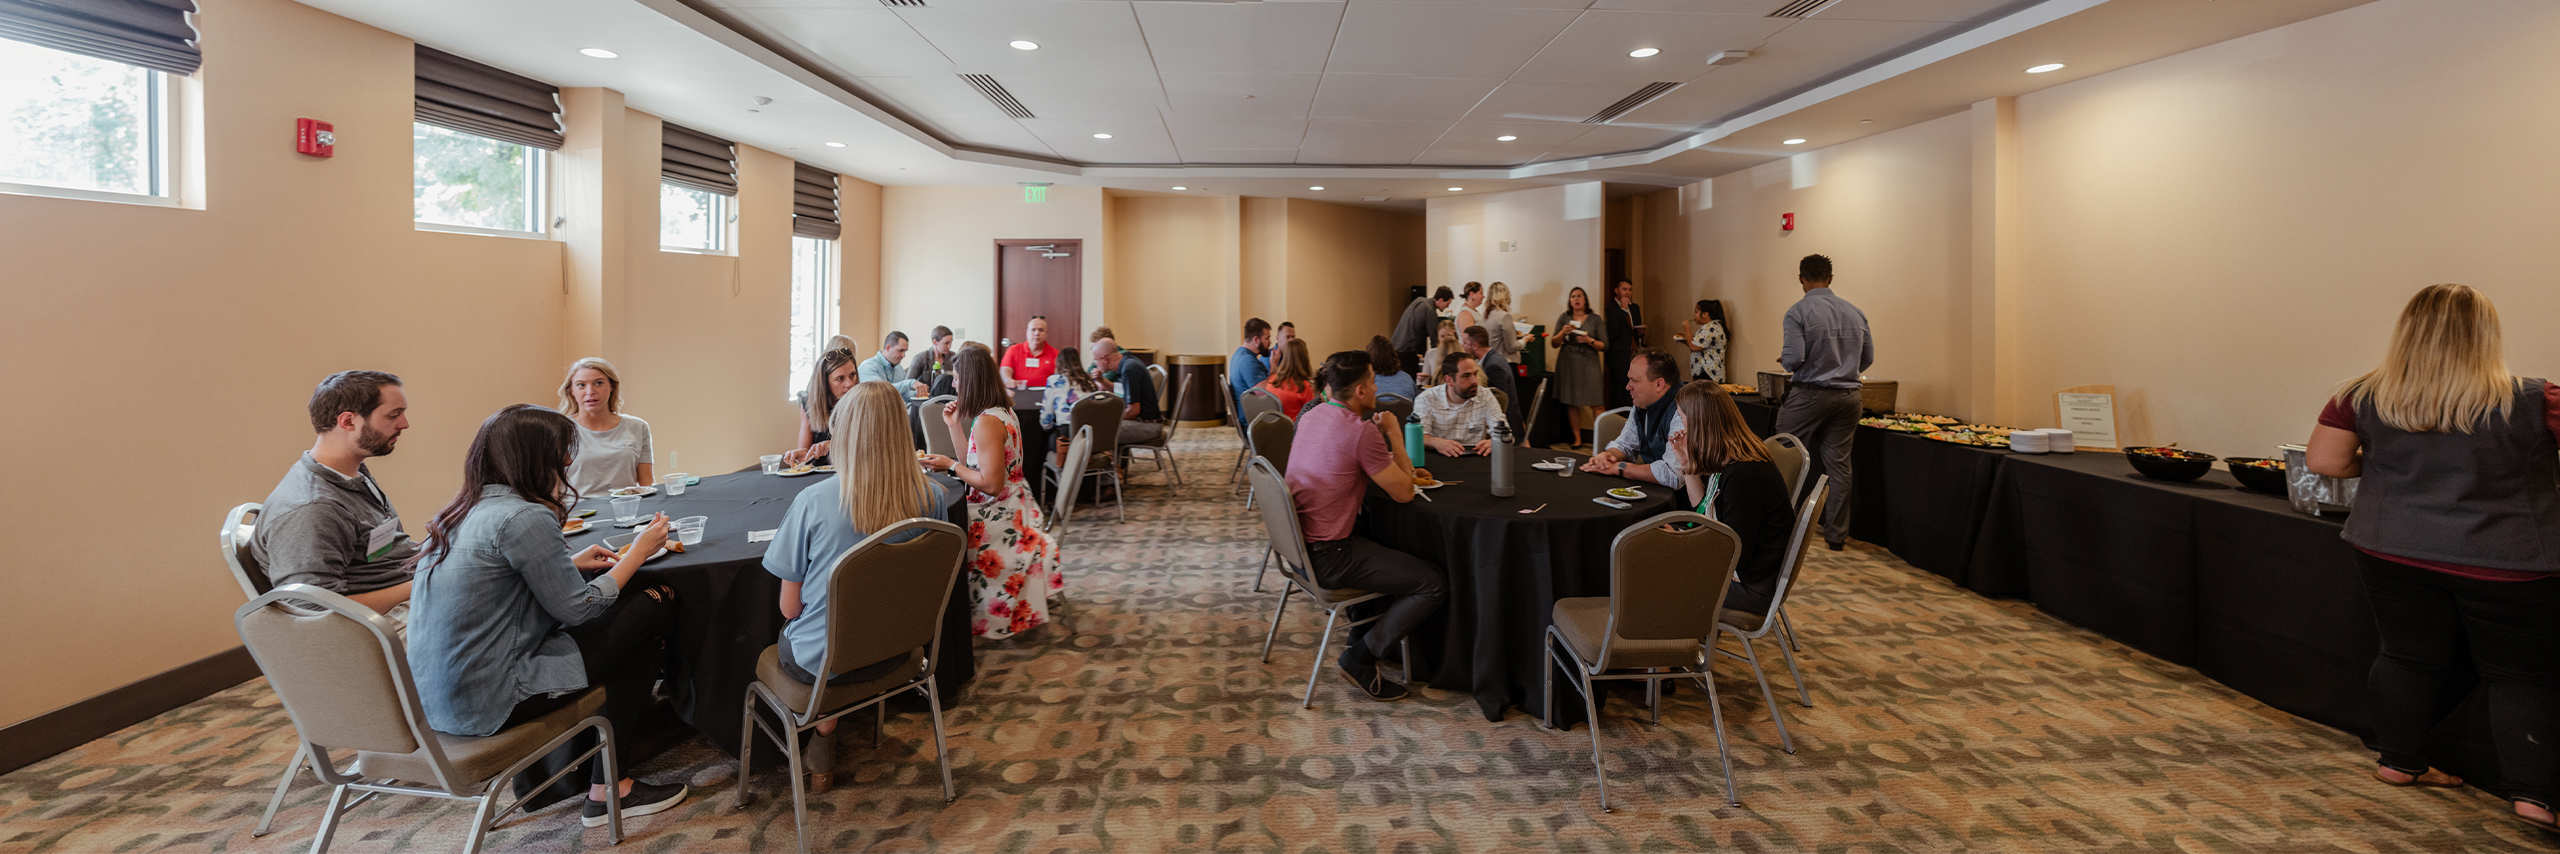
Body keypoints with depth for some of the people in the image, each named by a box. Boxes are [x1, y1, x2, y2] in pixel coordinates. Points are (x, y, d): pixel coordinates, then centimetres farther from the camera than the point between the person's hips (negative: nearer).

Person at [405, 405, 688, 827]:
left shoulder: (458, 514, 10)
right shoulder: (524, 517, -19)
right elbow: (577, 609, -14)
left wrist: (570, 564, 13)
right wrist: (638, 552, -3)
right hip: (487, 705, -9)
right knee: (653, 607, -4)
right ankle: (607, 789, 5)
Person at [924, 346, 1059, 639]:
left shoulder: (987, 421, -21)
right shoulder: (1003, 411, 10)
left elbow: (991, 483, -24)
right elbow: (976, 463, 15)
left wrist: (951, 465, -13)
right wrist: (954, 424, 15)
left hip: (997, 515, -10)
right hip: (1014, 511, 10)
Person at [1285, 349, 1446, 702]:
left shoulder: (1312, 416, 6)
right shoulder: (1362, 431, -21)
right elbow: (1404, 493, -13)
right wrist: (1395, 435, -2)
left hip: (1299, 543, 10)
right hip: (1327, 557, -10)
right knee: (1434, 583, -6)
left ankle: (1361, 635, 35)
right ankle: (1360, 659, 0)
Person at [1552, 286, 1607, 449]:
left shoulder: (1595, 319, 5)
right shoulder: (1564, 318, 8)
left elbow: (1604, 345, 3)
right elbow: (1554, 344, 7)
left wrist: (1590, 341, -15)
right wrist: (1562, 333, -11)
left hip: (1588, 364, -2)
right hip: (1568, 364, 2)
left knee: (1595, 405, -8)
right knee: (1571, 404, 3)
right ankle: (1577, 439, 11)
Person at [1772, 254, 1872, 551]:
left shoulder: (1798, 311, -9)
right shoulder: (1855, 312, 7)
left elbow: (1793, 359, -17)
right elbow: (1868, 357, 11)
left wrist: (1784, 360, 5)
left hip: (1810, 394, -5)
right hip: (1848, 396, 5)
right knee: (1838, 465, 8)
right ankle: (1837, 535, 13)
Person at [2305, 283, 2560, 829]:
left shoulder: (2364, 397, -8)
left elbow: (2323, 461, -4)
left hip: (2392, 553, 3)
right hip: (2504, 563, -2)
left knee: (2409, 655, 16)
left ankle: (2399, 762, 25)